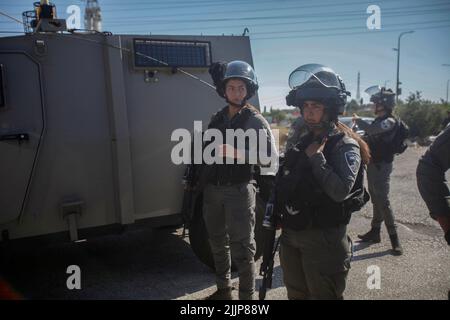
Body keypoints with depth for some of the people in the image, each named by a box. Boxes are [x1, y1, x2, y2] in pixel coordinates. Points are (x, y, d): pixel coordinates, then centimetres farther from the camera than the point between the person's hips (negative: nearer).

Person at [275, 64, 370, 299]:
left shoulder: (345, 146, -14)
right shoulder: (302, 140, 8)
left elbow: (341, 191, -29)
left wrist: (316, 156, -23)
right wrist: (279, 213, 12)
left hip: (323, 238, -7)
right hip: (290, 233, 7)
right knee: (296, 294, 23)